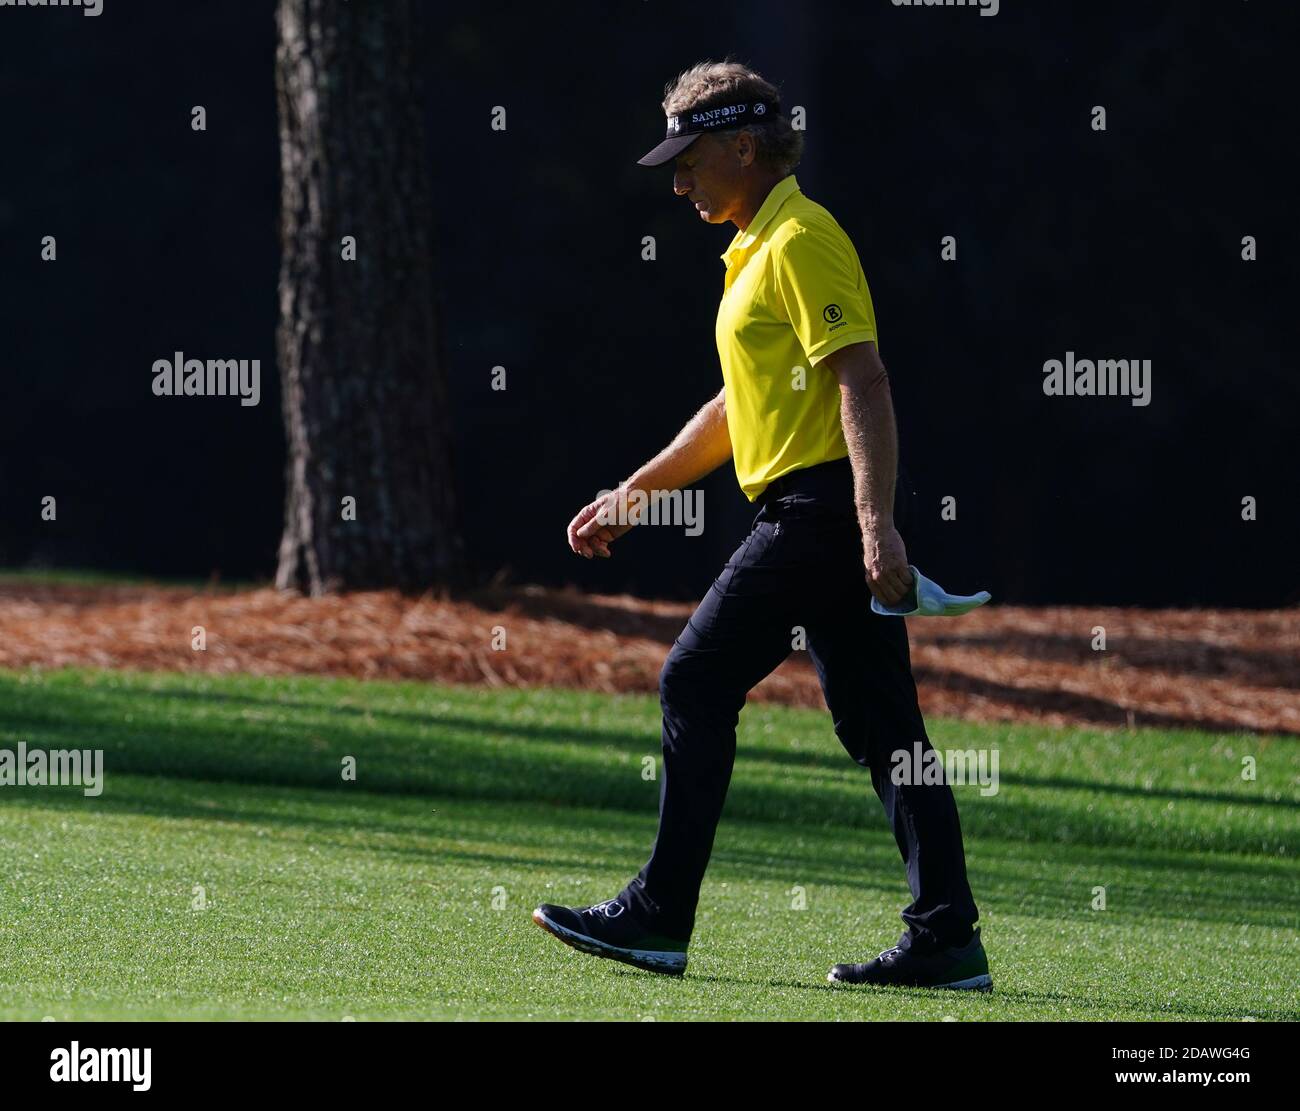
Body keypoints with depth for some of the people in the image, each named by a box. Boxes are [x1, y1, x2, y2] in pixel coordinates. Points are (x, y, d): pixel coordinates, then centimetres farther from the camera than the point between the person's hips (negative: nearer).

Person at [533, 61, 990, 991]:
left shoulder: (800, 241, -10)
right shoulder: (761, 249, 21)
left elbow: (863, 379, -20)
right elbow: (740, 408, 30)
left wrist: (876, 523, -29)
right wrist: (632, 494, 29)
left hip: (820, 508, -10)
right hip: (826, 516, 10)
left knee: (697, 684, -5)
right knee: (880, 722, 6)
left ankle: (659, 916, -2)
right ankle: (948, 939, 4)